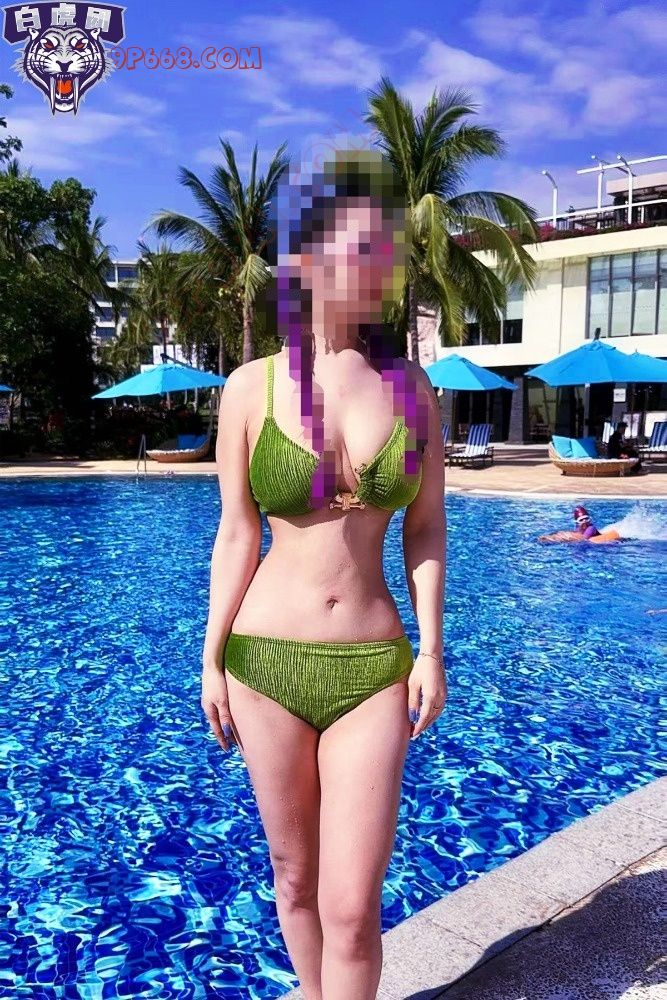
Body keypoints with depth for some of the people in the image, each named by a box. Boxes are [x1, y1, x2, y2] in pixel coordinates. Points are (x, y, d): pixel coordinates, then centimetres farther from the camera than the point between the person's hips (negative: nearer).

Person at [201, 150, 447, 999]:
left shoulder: (411, 385, 0)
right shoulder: (251, 387, -5)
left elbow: (426, 529, 4)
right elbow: (237, 536, 0)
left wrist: (431, 648, -3)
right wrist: (212, 659, 1)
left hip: (374, 666, 1)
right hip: (266, 660, 0)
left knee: (352, 906, 0)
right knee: (294, 877, 18)